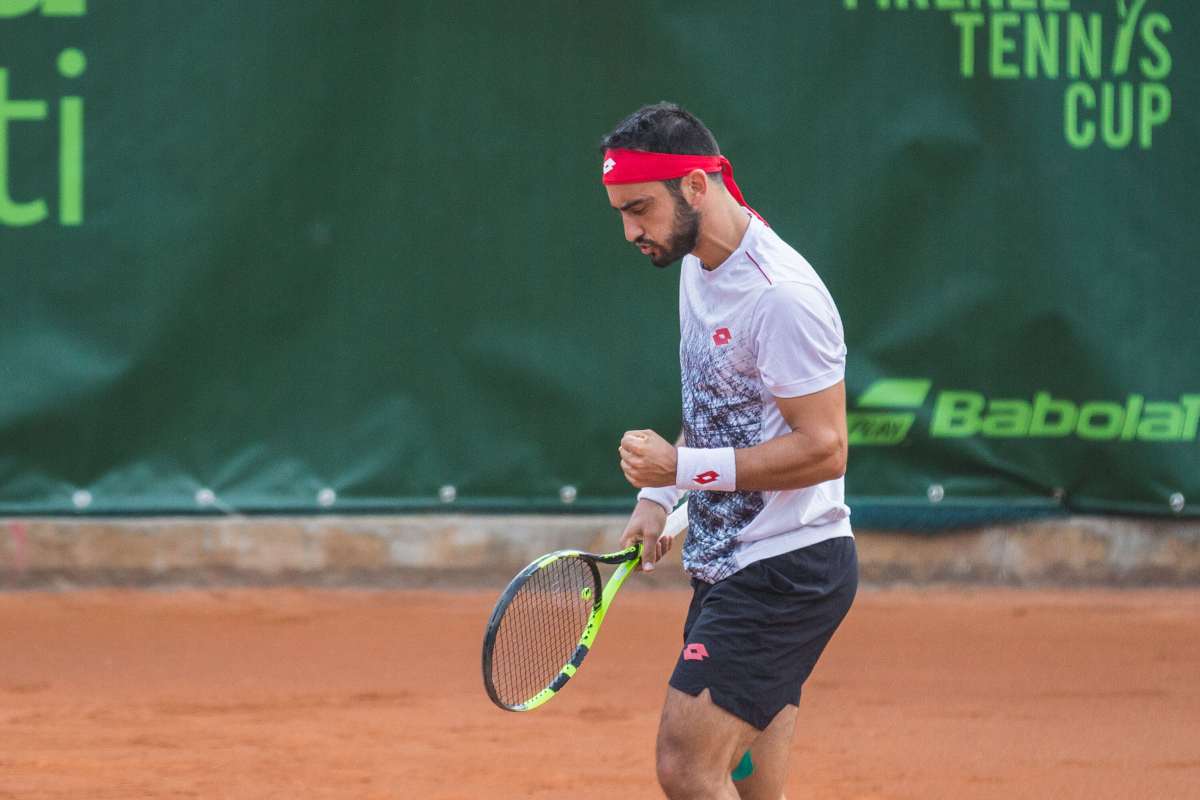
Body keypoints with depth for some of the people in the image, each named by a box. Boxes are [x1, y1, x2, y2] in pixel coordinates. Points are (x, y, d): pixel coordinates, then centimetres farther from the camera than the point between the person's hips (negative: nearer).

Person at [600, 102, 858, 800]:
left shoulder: (782, 295, -20)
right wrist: (658, 496, 11)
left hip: (787, 569, -9)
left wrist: (683, 468, -22)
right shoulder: (698, 265, 11)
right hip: (731, 564, 9)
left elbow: (823, 448, -22)